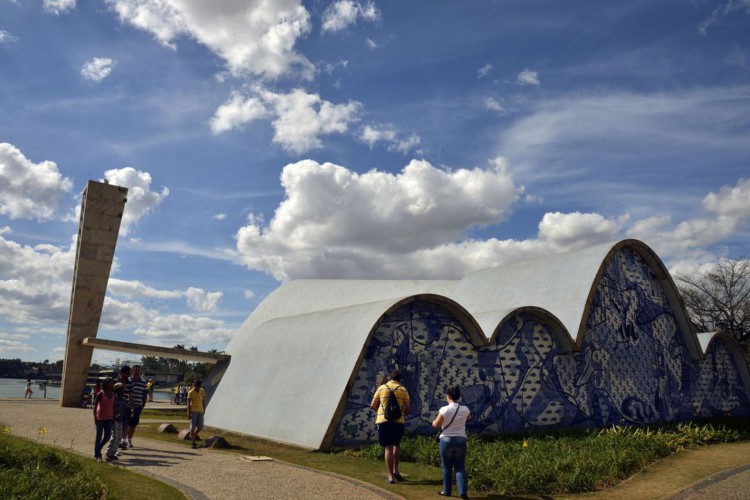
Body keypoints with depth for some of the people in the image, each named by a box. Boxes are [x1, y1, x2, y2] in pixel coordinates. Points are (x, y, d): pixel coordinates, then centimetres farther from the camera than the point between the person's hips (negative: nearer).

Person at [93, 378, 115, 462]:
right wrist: (95, 418, -14)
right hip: (100, 418, -5)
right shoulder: (101, 394, -11)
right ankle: (97, 455, 13)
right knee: (99, 436, 3)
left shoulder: (113, 394, 5)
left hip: (109, 418, 5)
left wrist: (113, 417, 9)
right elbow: (95, 406, -10)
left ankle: (98, 449, 32)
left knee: (107, 436, 8)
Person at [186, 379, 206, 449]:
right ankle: (193, 443, 2)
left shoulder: (202, 391, 5)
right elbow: (188, 403, -10)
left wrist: (204, 408, 14)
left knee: (200, 427, 3)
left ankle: (193, 436, 29)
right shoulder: (191, 392, -9)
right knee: (193, 427, -2)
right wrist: (189, 413, -14)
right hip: (193, 411, -5)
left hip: (200, 411, 5)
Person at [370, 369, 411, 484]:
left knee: (388, 448, 2)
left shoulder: (381, 388, 3)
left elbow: (373, 406, 6)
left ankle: (391, 476, 2)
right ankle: (395, 471, 22)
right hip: (399, 422, 1)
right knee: (397, 445, 23)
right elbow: (408, 409, 1)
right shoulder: (403, 390, 3)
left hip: (384, 421, -1)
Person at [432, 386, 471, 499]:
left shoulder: (444, 409, -13)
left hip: (446, 440, -2)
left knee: (447, 467, 10)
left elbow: (436, 424, -5)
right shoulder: (465, 410, -2)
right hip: (461, 440, 2)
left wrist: (434, 421, 16)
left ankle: (447, 491, 17)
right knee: (460, 467, 8)